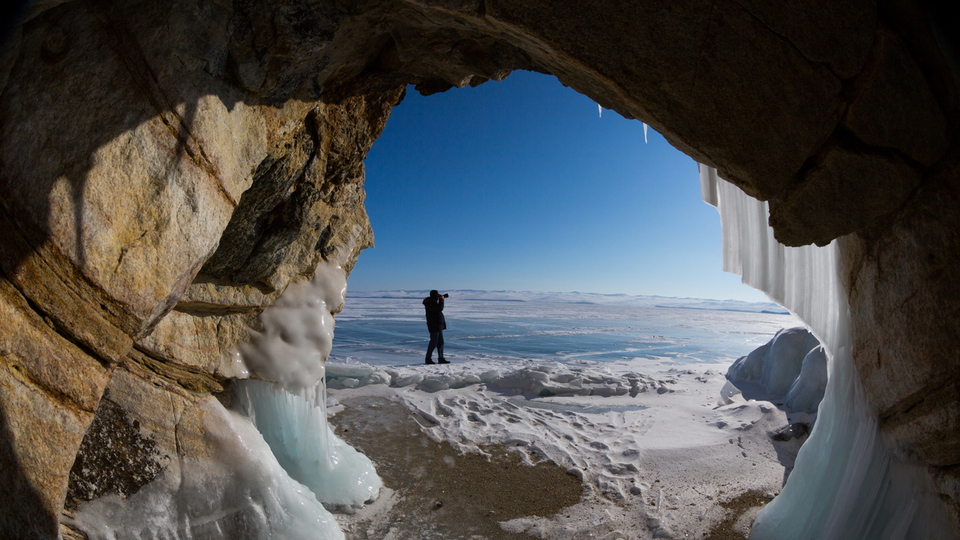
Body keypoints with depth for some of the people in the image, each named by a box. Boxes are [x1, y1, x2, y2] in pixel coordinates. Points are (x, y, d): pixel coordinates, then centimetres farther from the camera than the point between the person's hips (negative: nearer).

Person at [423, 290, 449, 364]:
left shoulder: (433, 301, 15)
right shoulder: (430, 303, -17)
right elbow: (440, 308, -27)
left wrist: (443, 297, 23)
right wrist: (441, 299, -14)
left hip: (438, 325, 10)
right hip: (434, 325, -10)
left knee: (440, 342, 11)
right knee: (433, 342, -6)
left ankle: (441, 358, 16)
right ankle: (428, 359, 2)